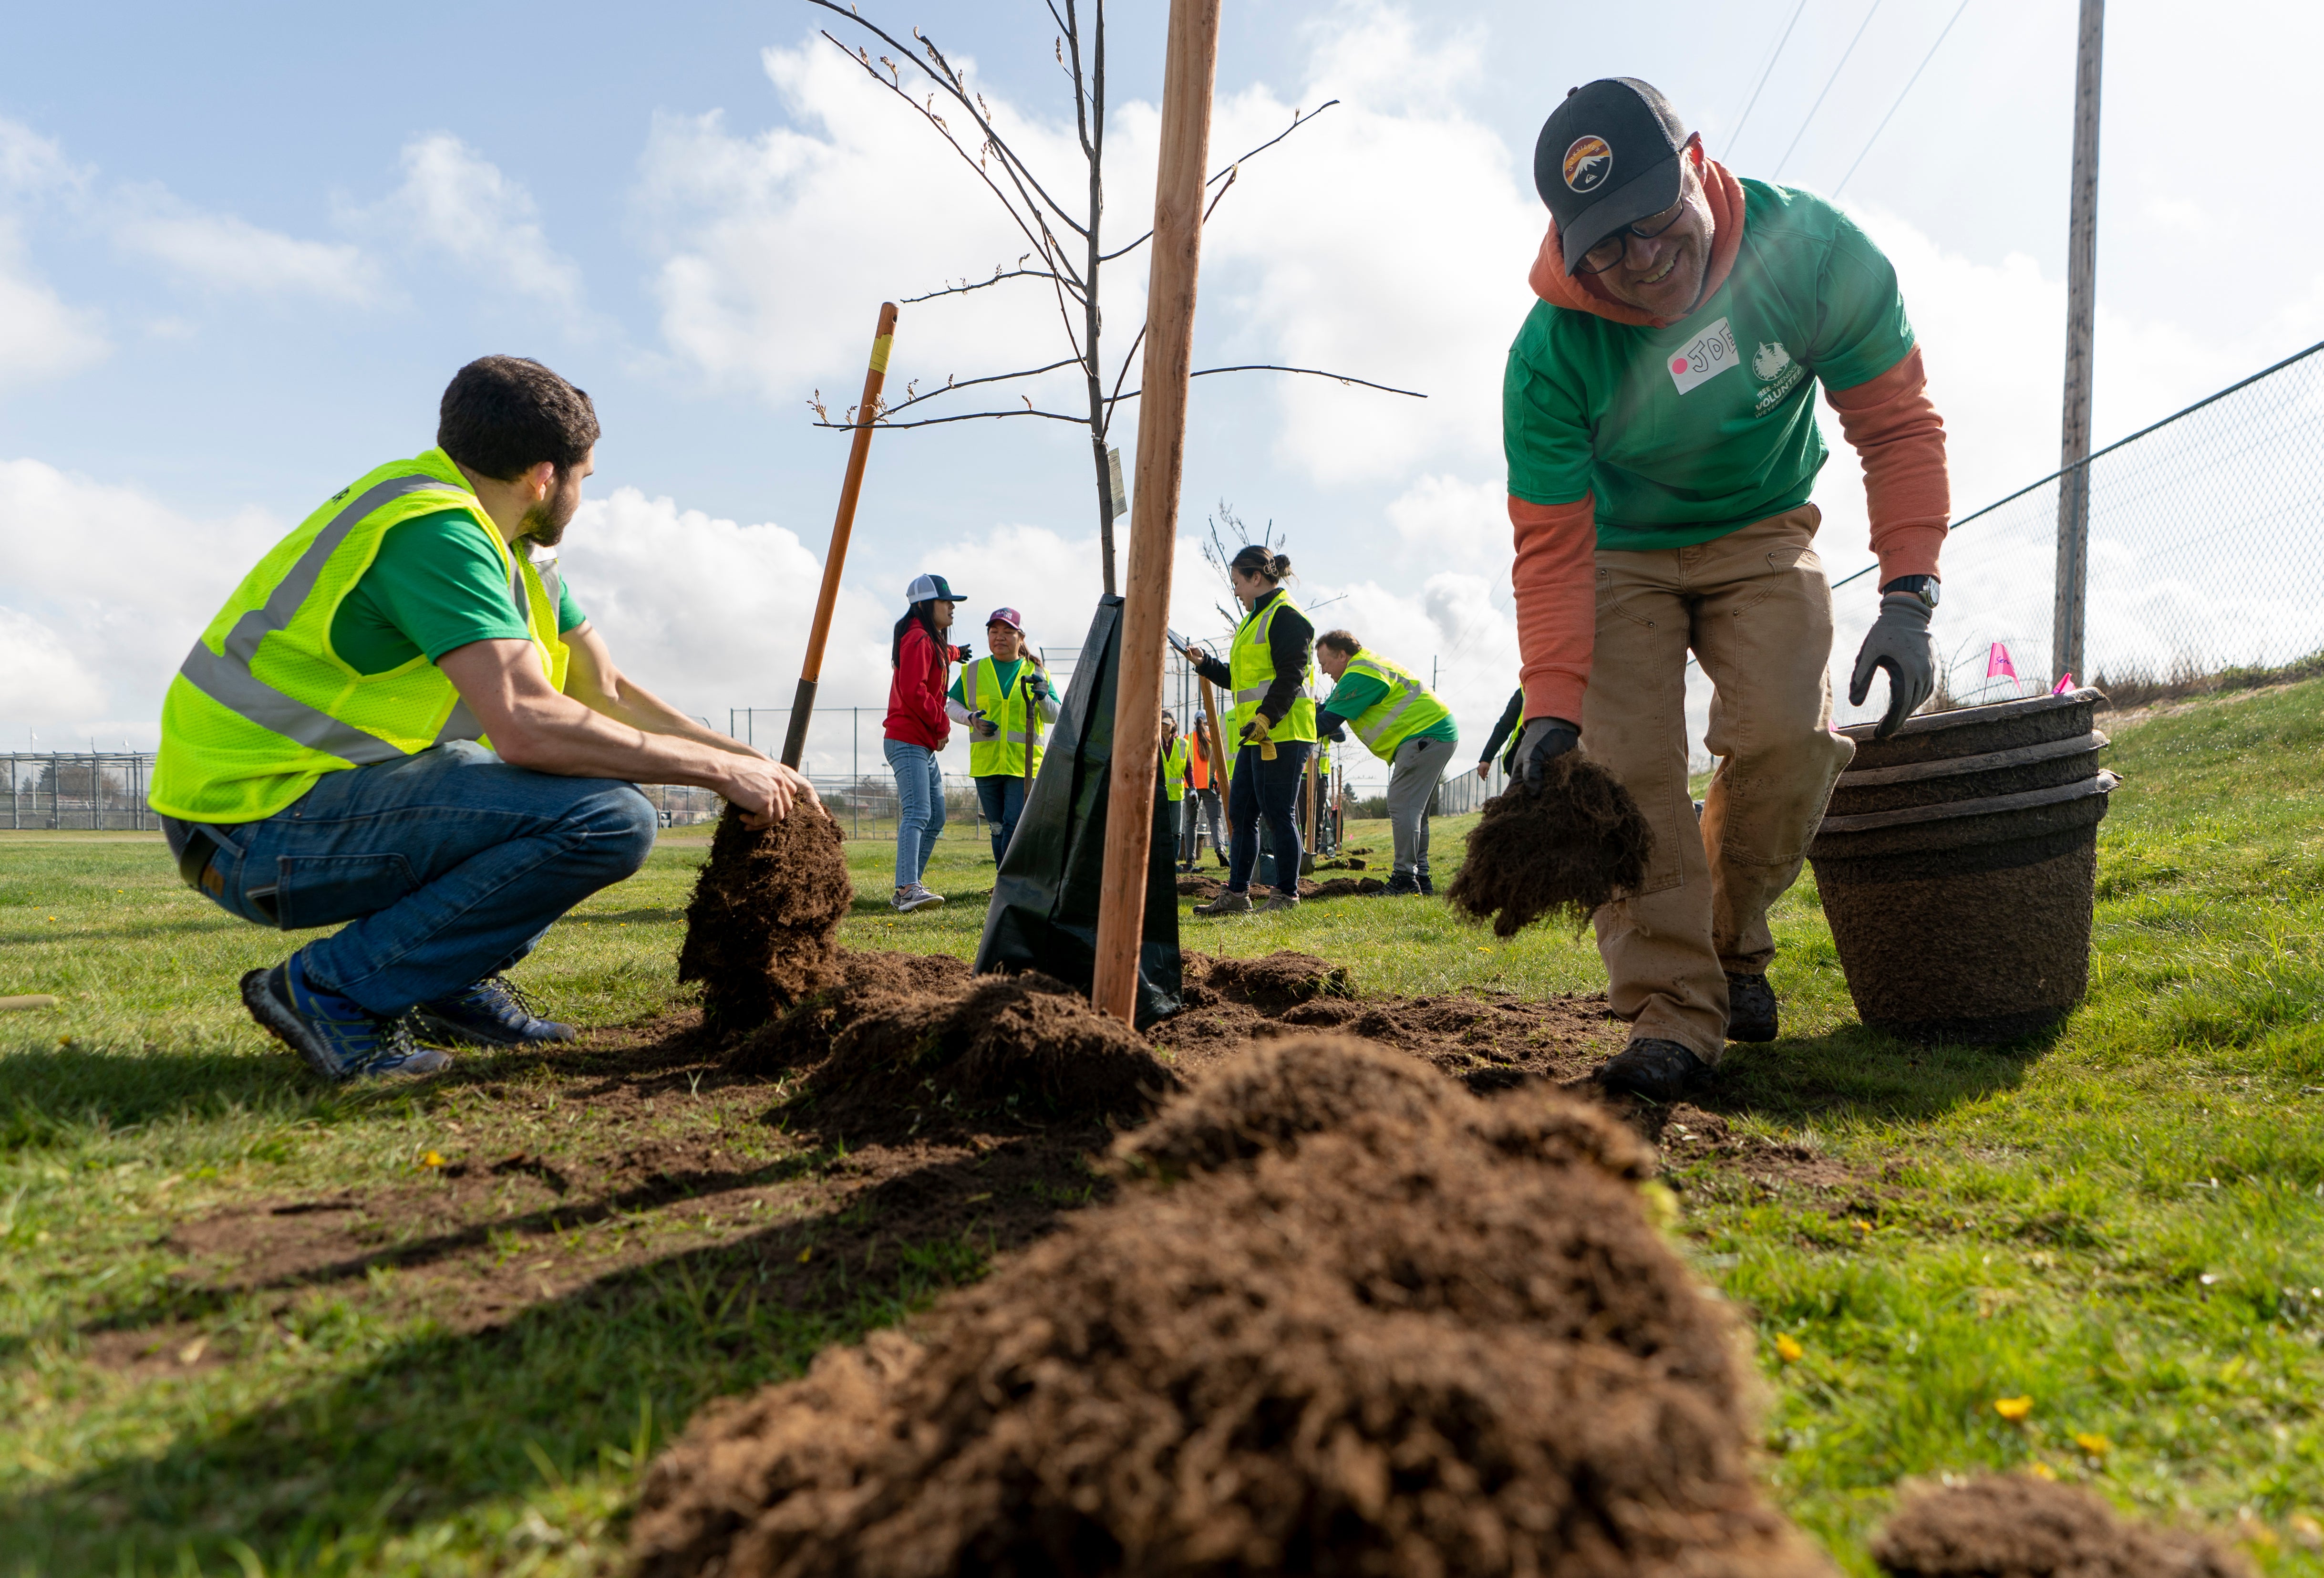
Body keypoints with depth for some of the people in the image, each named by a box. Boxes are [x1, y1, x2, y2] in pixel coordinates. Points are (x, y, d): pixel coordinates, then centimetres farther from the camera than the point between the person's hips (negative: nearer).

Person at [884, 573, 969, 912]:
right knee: (917, 814, -22)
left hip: (925, 746, 11)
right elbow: (913, 690, -23)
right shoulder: (918, 639, -11)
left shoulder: (931, 641, 22)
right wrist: (942, 725, -16)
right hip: (908, 741, -11)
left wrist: (953, 654, 68)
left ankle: (908, 890, 12)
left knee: (935, 818, 11)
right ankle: (909, 890, -32)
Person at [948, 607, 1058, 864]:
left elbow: (1055, 716, 6)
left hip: (1024, 764, -2)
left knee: (1015, 827, -12)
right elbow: (952, 705, 14)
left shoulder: (1035, 673, 8)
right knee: (998, 830, 7)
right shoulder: (972, 671, 10)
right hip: (985, 763, 2)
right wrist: (972, 719, -6)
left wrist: (1043, 697, -15)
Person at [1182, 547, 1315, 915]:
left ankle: (1288, 896, 4)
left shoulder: (1286, 617, -9)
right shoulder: (1254, 620, 22)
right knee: (1241, 813, 10)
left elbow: (1290, 676, -18)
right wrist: (1204, 664, 19)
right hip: (1255, 737, 10)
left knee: (1278, 815, -5)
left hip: (1282, 735, -10)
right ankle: (1236, 895, 15)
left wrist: (1266, 718, -26)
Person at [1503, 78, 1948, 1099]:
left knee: (1783, 737, -20)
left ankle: (1733, 943, 6)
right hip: (1620, 552, -1)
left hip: (1761, 534, 1)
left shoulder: (1812, 250, -22)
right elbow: (1551, 547, -21)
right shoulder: (1549, 357, -26)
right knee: (1630, 764, -20)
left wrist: (1907, 597, -22)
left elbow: (1896, 423, -12)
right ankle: (1672, 1009, -13)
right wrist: (1552, 707, -32)